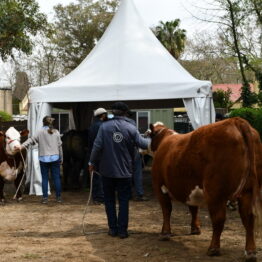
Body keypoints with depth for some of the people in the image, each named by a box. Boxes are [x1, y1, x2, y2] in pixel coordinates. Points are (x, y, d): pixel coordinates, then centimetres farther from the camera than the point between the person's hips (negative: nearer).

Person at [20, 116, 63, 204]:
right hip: (55, 158, 1)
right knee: (56, 178, 6)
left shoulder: (40, 132, -3)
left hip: (44, 159, -1)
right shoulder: (56, 132, 4)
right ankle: (58, 197, 8)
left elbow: (31, 140, -9)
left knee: (44, 178, 4)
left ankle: (45, 197, 2)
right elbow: (59, 145, 7)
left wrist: (22, 146, -8)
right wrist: (61, 158, 14)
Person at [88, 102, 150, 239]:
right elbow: (142, 144, 0)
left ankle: (113, 228, 15)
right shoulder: (131, 128, -6)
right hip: (124, 171, -1)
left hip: (107, 170, 1)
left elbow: (97, 146, -9)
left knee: (109, 200, 13)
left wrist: (92, 162, 2)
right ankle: (122, 230, 5)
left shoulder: (104, 126, -6)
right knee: (124, 200, 7)